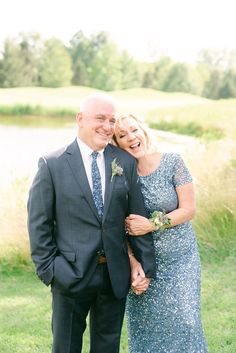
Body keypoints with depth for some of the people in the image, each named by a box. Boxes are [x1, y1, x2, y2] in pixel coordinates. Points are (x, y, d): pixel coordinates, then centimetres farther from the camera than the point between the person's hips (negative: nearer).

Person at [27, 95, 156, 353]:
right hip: (71, 274, -2)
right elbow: (38, 223, -4)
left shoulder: (125, 162, 4)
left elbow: (138, 216, 5)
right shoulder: (52, 164, -5)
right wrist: (48, 269, -8)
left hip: (115, 275, 3)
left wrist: (145, 264, 2)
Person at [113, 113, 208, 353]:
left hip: (179, 259, -1)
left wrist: (152, 224, -19)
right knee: (145, 325, 5)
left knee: (183, 321, -3)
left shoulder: (172, 162, -7)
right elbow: (124, 226, 0)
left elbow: (189, 210, -9)